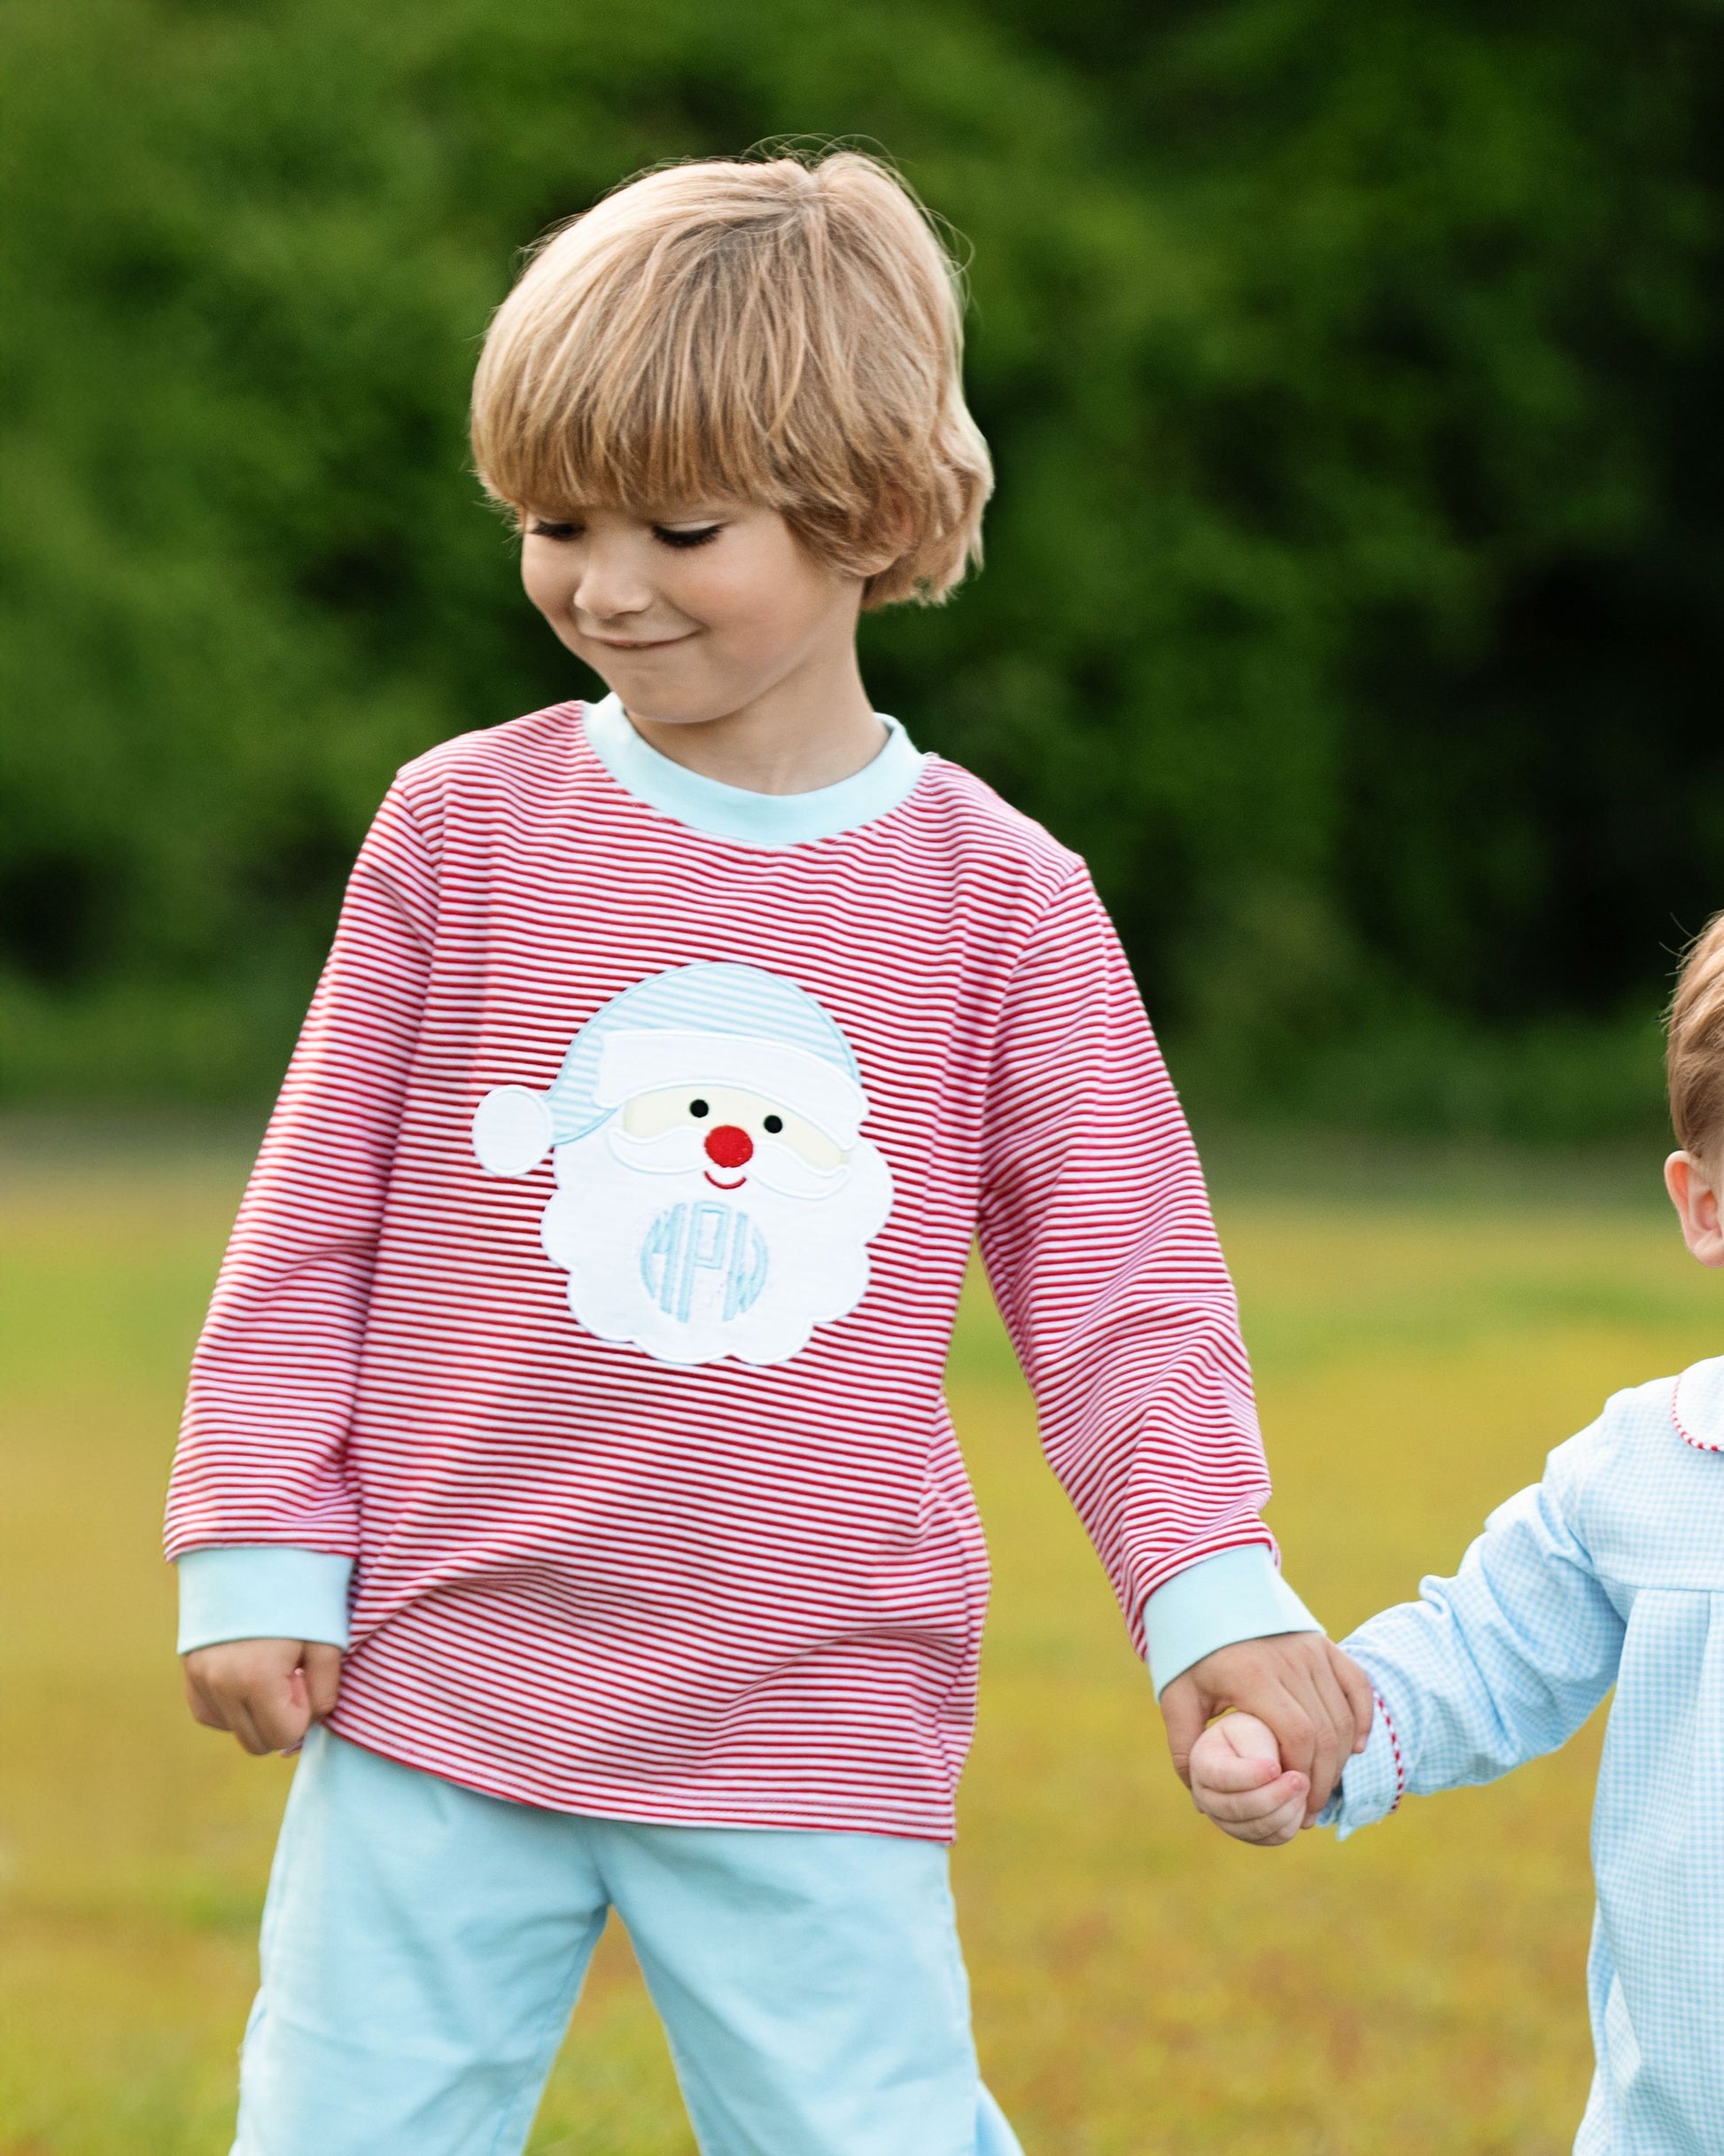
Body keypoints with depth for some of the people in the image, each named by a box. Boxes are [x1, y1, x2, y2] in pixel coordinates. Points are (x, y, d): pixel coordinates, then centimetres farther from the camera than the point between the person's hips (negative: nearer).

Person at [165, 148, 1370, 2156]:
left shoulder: (997, 896, -1)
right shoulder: (463, 824, 0)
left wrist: (1213, 1589, -11)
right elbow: (314, 1222, 6)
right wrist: (256, 1554, 2)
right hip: (437, 1696, 1)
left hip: (812, 1740, -1)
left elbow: (1122, 1285, 2)